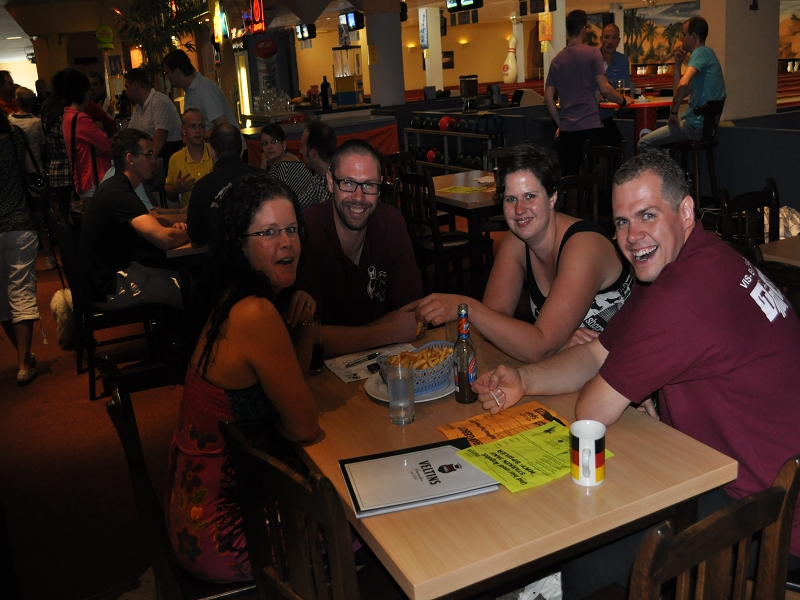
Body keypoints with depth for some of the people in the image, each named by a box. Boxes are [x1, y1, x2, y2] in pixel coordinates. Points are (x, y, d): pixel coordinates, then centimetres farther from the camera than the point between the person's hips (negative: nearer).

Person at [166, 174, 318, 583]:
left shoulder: (232, 298, 0)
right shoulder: (256, 314, -29)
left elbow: (295, 378, 11)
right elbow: (305, 427, -22)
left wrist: (302, 326, -7)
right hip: (219, 534, -8)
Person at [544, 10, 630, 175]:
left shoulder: (557, 59, 9)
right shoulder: (592, 53, -3)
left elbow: (548, 96, 9)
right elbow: (604, 89, -9)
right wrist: (623, 100, 8)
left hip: (567, 129, 4)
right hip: (591, 126, -4)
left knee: (569, 177, 6)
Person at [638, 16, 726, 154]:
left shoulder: (701, 52, -13)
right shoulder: (706, 55, 19)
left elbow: (683, 84, -31)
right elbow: (679, 92, 18)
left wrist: (673, 112, -20)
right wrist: (678, 64, 11)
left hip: (696, 126, -11)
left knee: (645, 144, -10)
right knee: (648, 135, 23)